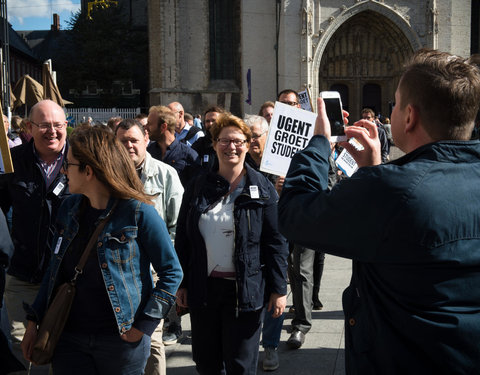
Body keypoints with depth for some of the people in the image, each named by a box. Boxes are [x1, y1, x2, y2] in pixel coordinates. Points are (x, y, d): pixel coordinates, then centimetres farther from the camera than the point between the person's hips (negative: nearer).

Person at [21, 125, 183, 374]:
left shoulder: (139, 213, -12)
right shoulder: (69, 209, 6)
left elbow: (171, 272, -8)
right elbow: (56, 270, 14)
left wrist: (144, 325, -13)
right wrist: (34, 321, 9)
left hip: (121, 339, -4)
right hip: (68, 337, 5)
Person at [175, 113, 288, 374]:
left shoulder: (262, 189, -2)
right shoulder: (198, 187, 6)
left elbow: (275, 242, -4)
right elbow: (182, 239, 9)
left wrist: (278, 289, -7)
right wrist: (181, 283, 6)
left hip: (245, 291, -3)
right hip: (203, 287, 3)